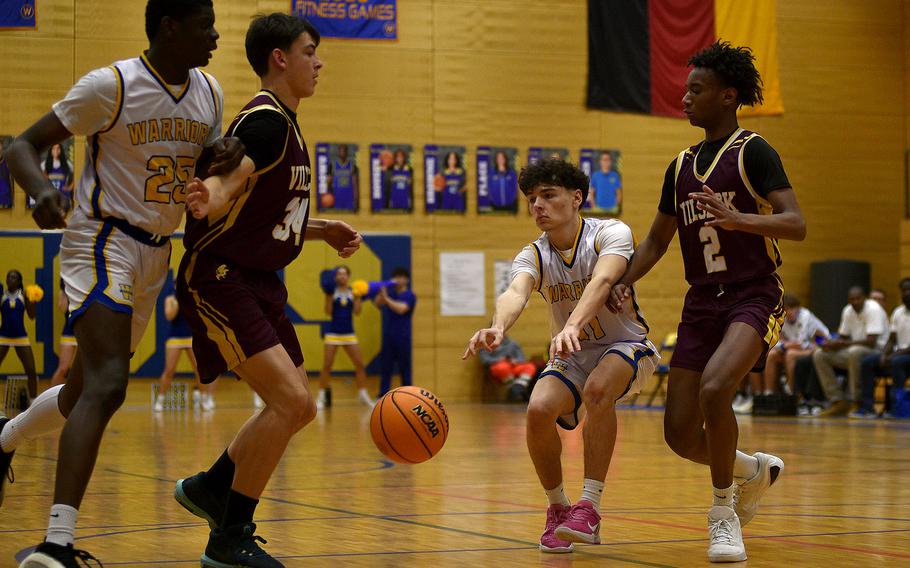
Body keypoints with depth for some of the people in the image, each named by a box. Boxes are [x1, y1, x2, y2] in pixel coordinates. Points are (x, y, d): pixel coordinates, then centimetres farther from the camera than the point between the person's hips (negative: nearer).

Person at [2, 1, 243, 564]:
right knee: (107, 386, -23)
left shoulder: (209, 92, 6)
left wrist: (220, 156, -7)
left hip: (156, 253, 8)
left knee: (86, 390, 18)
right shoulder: (111, 86, -14)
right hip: (102, 244, -8)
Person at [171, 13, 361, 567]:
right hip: (218, 278, -10)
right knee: (291, 400, -19)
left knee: (297, 408, 14)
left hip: (258, 282, 10)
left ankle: (209, 488, 29)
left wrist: (322, 229, 19)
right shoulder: (264, 121, -16)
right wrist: (207, 202, -53)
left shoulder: (284, 124, 15)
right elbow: (227, 181, -33)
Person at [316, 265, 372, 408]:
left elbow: (357, 312, -2)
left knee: (360, 364, 0)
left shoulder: (353, 291, 4)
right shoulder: (332, 291, -2)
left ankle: (363, 394, 11)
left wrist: (357, 296, -12)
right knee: (327, 366, -5)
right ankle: (321, 397, 2)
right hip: (333, 332, -3)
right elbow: (328, 311, -10)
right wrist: (329, 294, -17)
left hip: (349, 333, 3)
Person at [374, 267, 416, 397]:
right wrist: (381, 293, -17)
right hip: (388, 337, 4)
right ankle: (382, 397, 0)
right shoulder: (390, 292, 11)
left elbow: (401, 309, -19)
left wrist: (386, 298, -25)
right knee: (385, 368, 1)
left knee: (404, 368, 1)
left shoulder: (409, 296, -3)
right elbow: (377, 304, 0)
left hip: (402, 338, -4)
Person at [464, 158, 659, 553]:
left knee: (598, 389, -36)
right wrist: (498, 327, -56)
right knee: (539, 409, -26)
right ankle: (557, 509, -2)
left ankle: (589, 507, -30)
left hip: (627, 348, -3)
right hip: (572, 358, 3)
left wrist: (574, 325, -58)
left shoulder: (611, 234, -17)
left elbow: (602, 280, -38)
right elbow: (515, 292, -32)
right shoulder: (534, 256, -9)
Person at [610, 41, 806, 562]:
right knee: (682, 434, -2)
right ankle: (755, 471, 30)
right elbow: (657, 241, 23)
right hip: (703, 302, 7)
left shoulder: (753, 152, -5)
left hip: (755, 296, -7)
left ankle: (724, 511, -12)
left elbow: (796, 225, -16)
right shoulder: (682, 167, 14)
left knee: (714, 389, -32)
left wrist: (737, 219, -32)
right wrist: (622, 283, 5)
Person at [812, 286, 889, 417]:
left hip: (877, 349, -8)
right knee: (819, 355, -4)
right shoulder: (848, 311, 6)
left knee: (855, 352, -40)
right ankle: (838, 401, -9)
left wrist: (843, 343, -25)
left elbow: (871, 341, -25)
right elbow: (842, 337, 13)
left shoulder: (873, 309, -17)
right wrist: (832, 344, -11)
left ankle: (855, 401, -30)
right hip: (852, 351, 8)